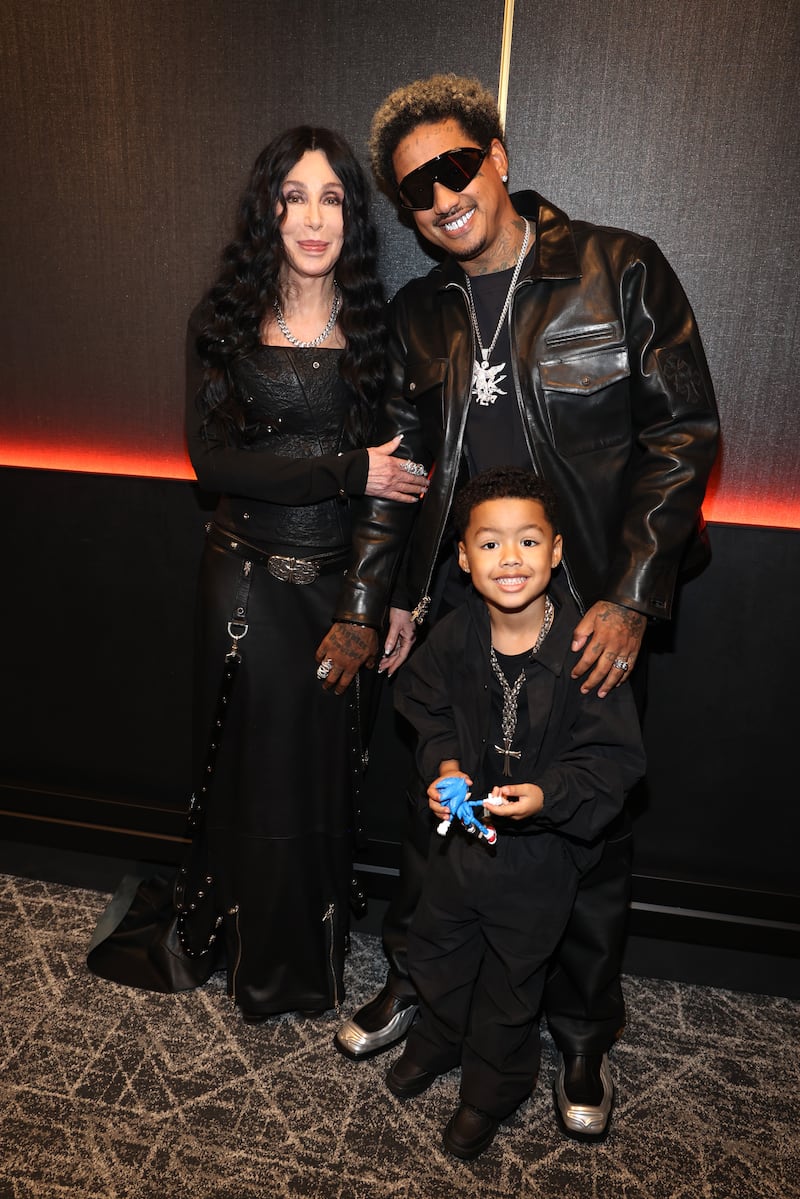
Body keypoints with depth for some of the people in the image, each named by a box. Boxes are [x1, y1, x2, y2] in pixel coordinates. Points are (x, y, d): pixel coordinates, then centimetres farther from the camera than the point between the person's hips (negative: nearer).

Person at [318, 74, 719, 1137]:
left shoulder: (621, 269, -4)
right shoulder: (418, 314, 8)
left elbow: (683, 431, -7)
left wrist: (629, 599, -15)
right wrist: (363, 608, 9)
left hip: (590, 619, -3)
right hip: (453, 611, 4)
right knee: (435, 810, 16)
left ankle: (584, 1036, 36)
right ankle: (414, 983, 42)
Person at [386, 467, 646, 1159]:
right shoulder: (454, 637, -12)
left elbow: (612, 758, -21)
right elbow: (426, 707, 4)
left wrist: (546, 796, -34)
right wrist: (445, 765, -12)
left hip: (542, 849, -4)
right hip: (461, 827, 4)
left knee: (513, 974, 20)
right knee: (436, 945, 27)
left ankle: (494, 1087, 49)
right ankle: (440, 1037, 59)